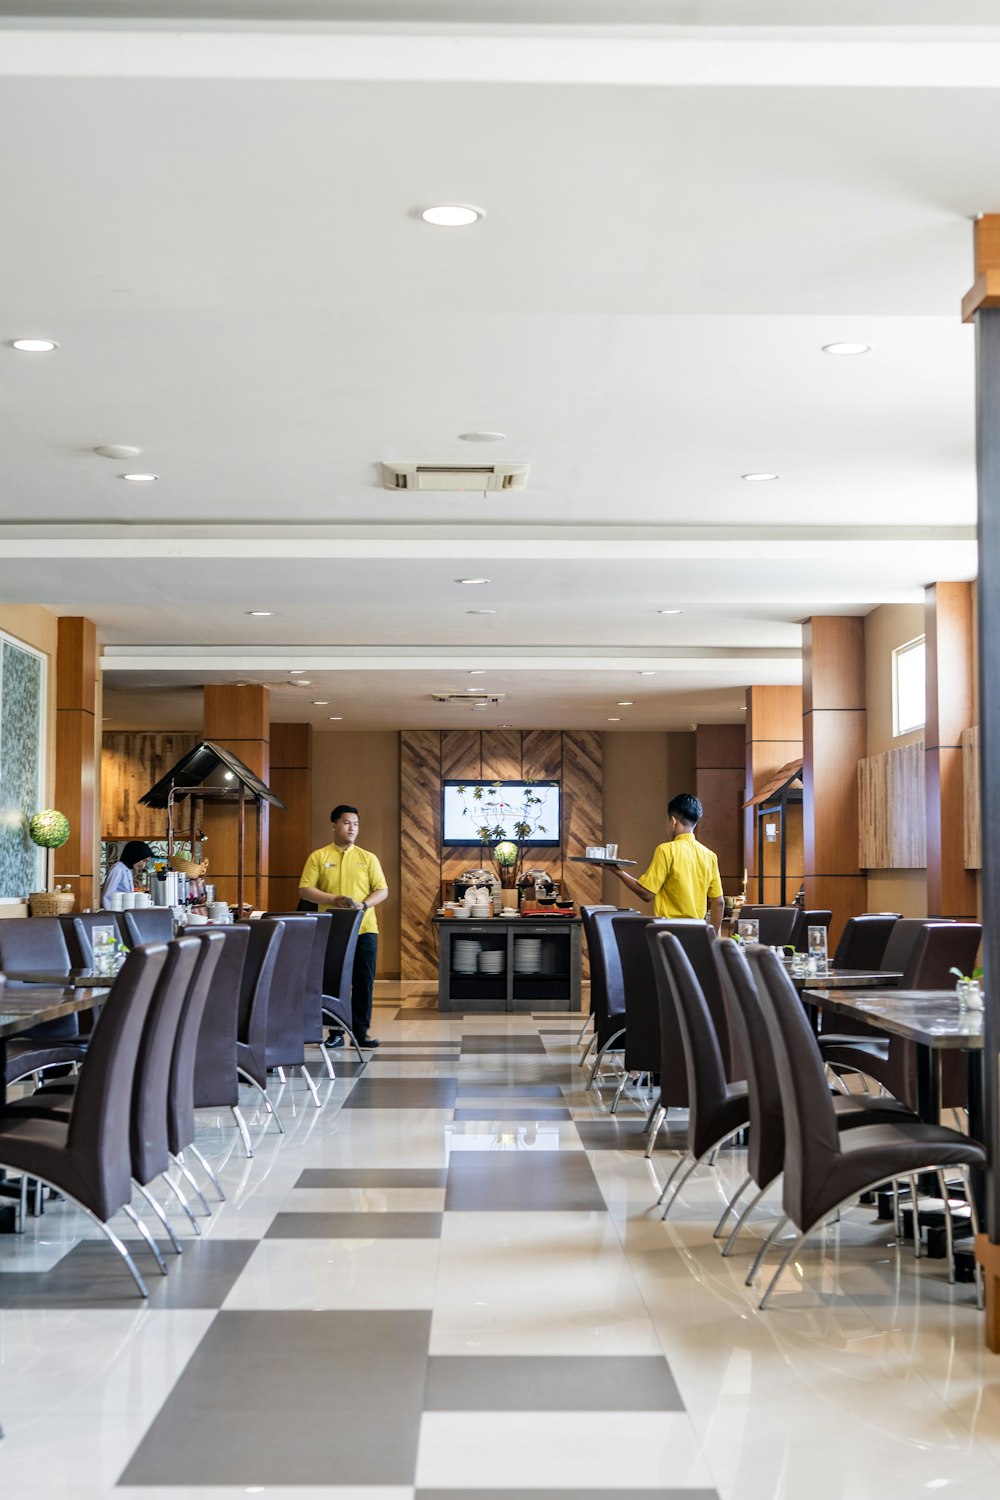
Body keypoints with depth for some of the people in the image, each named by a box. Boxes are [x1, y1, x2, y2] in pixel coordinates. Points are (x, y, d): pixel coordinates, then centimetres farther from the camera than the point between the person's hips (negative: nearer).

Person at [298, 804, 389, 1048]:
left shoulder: (368, 858, 9)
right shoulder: (318, 857, 4)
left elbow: (382, 890, 5)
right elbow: (305, 889, -2)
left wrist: (364, 904, -14)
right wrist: (333, 899, -16)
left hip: (364, 929, 1)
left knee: (364, 980, 1)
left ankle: (361, 1030, 10)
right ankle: (336, 1031, 11)